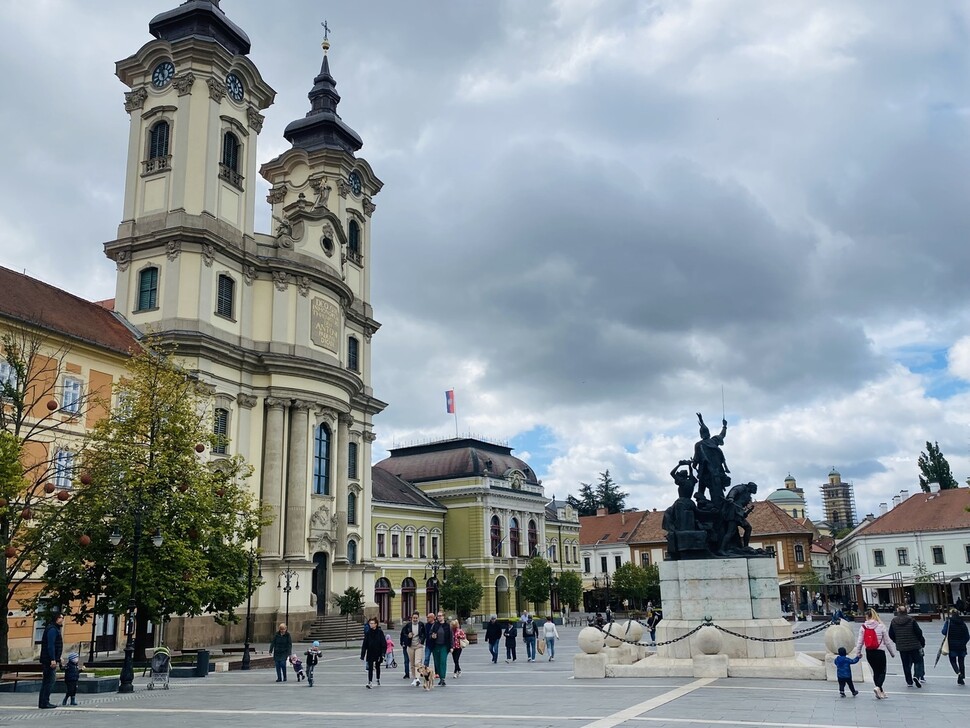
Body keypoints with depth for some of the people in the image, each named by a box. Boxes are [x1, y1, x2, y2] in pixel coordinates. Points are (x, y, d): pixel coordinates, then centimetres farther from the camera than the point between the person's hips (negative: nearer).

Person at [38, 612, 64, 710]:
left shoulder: (55, 629, 20)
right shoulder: (52, 629, -13)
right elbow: (50, 645, -21)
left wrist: (58, 659, 26)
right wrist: (53, 659, -25)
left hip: (49, 660, 11)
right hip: (49, 660, -11)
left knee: (47, 681, 14)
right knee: (50, 681, -9)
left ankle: (42, 702, 19)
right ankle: (44, 703, -8)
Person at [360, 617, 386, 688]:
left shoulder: (380, 632, -7)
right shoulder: (368, 633, -2)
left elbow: (384, 643, -7)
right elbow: (364, 644, -1)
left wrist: (383, 653, -14)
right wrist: (362, 654, -4)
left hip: (378, 653, 0)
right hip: (370, 654, 0)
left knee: (377, 667, 16)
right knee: (370, 668, -8)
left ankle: (378, 680, 35)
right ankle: (369, 682, -10)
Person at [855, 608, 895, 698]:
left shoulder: (863, 627, -3)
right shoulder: (881, 626, -8)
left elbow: (860, 641, -1)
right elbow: (887, 641, -1)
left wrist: (858, 652, 11)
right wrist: (892, 653, 10)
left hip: (869, 653, 3)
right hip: (880, 652, -3)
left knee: (876, 672, 16)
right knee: (882, 672, 8)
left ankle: (881, 692, 21)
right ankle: (878, 687, -16)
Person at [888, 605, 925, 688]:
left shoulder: (893, 621, -2)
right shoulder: (911, 620, -12)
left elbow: (891, 634, 4)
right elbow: (918, 632, -10)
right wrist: (922, 642, 6)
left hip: (901, 647, 3)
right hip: (914, 646, -3)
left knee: (906, 664, 12)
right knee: (917, 661, 10)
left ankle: (909, 682, 15)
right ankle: (916, 676, -12)